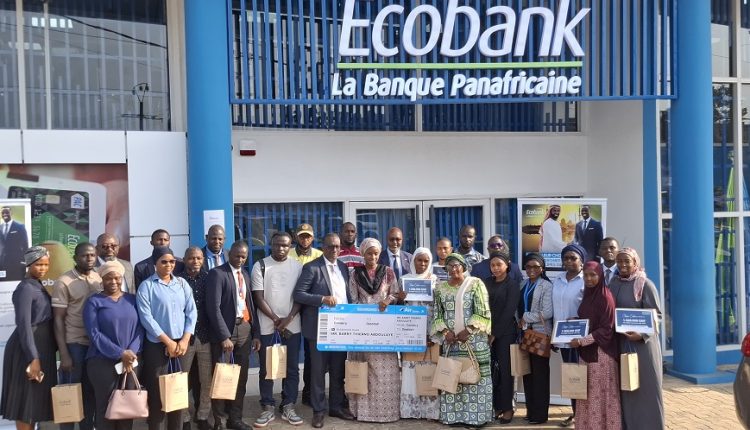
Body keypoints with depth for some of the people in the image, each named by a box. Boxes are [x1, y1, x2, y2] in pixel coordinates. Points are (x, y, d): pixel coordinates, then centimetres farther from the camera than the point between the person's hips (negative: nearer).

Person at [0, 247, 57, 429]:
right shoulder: (25, 288, -15)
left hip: (42, 347, 9)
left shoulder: (38, 286, 12)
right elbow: (24, 325, -20)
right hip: (28, 349, -9)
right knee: (26, 400, -2)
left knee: (35, 399, 14)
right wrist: (33, 358, -24)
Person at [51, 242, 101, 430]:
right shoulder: (63, 282, -7)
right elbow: (58, 319, -7)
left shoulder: (100, 279, 6)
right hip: (74, 344, -4)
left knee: (91, 392, 13)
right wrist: (64, 354, -11)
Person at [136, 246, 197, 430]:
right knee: (156, 392, 2)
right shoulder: (146, 286, -4)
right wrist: (167, 341, -13)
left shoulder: (182, 283, 7)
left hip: (181, 344, 4)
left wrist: (184, 340, -7)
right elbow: (146, 317, -11)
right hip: (156, 346, -3)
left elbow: (191, 312, 4)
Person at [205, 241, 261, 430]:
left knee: (241, 377, 10)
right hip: (225, 329, -6)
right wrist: (224, 336, -20)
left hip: (245, 328, 6)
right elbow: (213, 307, -15)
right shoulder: (217, 273, -8)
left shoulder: (245, 274, 14)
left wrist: (256, 333, 9)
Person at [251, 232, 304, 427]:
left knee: (292, 367, 6)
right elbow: (258, 298, -4)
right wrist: (276, 320, -10)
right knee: (266, 368, 5)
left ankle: (288, 407, 15)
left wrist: (288, 318, -11)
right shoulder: (260, 266, -1)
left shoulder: (297, 266, 3)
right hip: (267, 326, -1)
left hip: (292, 326, 1)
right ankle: (267, 408, 14)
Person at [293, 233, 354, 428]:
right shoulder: (312, 268, -7)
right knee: (318, 370, 3)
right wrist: (323, 299, -22)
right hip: (319, 327, -5)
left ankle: (336, 406, 24)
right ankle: (318, 410, 13)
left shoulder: (343, 267, 12)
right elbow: (298, 294, -12)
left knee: (338, 369, 12)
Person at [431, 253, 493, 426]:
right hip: (450, 340, 4)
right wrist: (445, 331, -5)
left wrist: (467, 331, -12)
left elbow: (483, 312, -7)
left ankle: (475, 415, 4)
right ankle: (453, 415, 11)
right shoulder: (441, 288, 9)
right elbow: (437, 314, 10)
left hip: (473, 339, -3)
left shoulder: (475, 284, -2)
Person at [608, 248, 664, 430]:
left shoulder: (645, 284, -6)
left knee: (645, 387, 1)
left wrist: (642, 334, -24)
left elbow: (656, 315, -10)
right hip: (620, 343, 5)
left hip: (642, 344, -5)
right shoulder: (613, 284, 9)